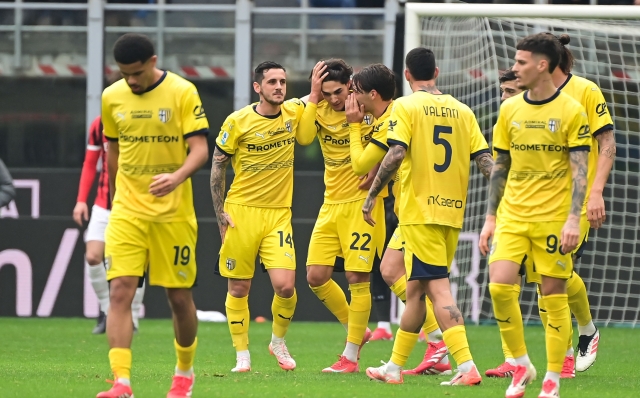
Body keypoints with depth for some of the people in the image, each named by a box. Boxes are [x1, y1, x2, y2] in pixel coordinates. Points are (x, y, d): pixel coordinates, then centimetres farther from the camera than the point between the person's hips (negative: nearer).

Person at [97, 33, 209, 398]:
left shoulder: (183, 93, -8)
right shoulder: (112, 97, 3)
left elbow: (200, 149, -13)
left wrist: (178, 177, -31)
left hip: (174, 213, -2)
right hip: (127, 213, 2)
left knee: (179, 297, 6)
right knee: (120, 291, -13)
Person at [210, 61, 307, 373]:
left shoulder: (294, 112, 2)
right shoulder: (237, 122, -7)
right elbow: (217, 166, 2)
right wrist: (220, 213, -2)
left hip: (278, 213, 2)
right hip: (241, 210, -2)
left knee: (285, 285, -11)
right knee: (239, 287, 2)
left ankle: (278, 341, 15)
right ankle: (242, 355, 14)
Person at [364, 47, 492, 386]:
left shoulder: (405, 106, -4)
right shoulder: (461, 110, 11)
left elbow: (396, 155, -16)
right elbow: (485, 160, 4)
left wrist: (371, 196, -8)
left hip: (420, 210, -6)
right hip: (453, 210, 6)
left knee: (438, 289, -9)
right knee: (415, 289, 14)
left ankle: (466, 367, -22)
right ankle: (394, 367, 22)